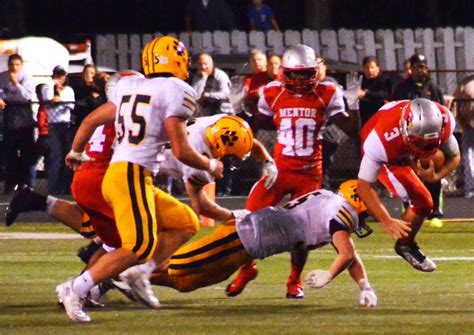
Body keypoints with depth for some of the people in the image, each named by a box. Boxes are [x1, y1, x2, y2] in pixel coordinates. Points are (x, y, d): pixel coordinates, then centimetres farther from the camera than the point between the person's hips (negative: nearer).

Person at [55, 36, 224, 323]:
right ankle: (76, 289, -22)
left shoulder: (130, 88, 18)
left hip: (115, 174, 9)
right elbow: (181, 151, -8)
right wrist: (211, 166, 11)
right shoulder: (175, 92, -5)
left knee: (186, 224, 15)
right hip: (132, 174, -9)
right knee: (139, 246, -17)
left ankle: (140, 273, 3)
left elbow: (91, 121, 25)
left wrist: (76, 153, 43)